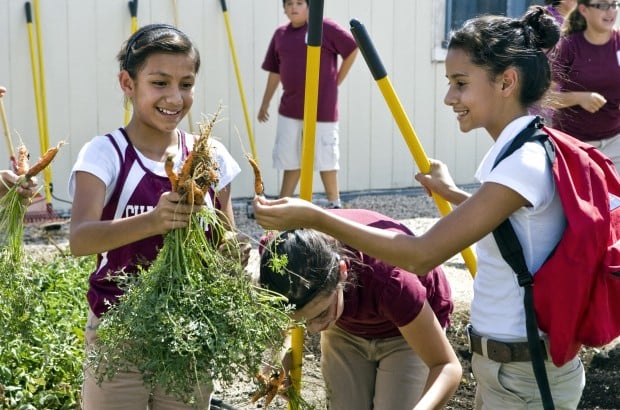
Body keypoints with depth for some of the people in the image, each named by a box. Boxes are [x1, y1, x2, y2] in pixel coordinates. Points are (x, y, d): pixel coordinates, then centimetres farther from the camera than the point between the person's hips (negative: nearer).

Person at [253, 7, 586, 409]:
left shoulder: (525, 163, -25)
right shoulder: (522, 151, 6)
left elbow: (422, 255, -28)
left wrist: (314, 218, -29)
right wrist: (453, 194, 24)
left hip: (525, 374, -9)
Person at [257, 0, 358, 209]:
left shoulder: (325, 27, -8)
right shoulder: (280, 34, 8)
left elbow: (352, 48, -2)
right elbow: (275, 71, 16)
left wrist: (337, 80, -1)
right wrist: (265, 103, 18)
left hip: (322, 108, -5)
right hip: (290, 108, 5)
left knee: (325, 157, 2)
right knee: (290, 158, 11)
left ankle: (334, 204, 15)